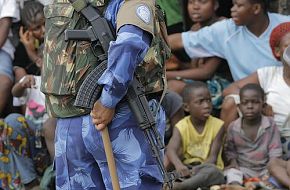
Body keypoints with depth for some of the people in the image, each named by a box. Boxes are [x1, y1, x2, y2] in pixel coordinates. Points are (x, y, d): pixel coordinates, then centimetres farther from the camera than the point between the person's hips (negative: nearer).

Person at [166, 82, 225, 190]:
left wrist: (199, 168, -34)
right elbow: (171, 150, -22)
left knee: (212, 171, -38)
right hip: (187, 168, 2)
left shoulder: (217, 125, -5)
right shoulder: (182, 127, -4)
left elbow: (213, 157, -11)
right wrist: (179, 165, -46)